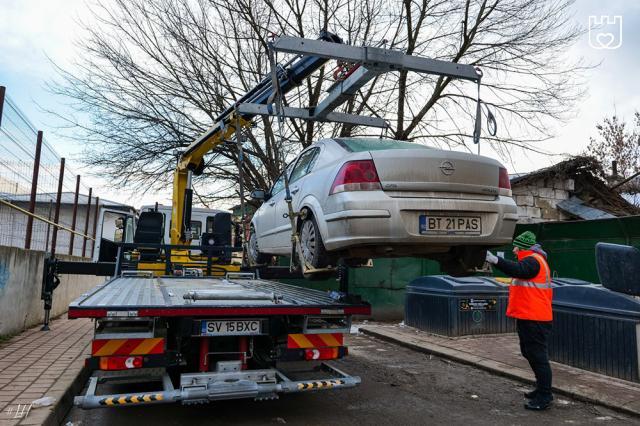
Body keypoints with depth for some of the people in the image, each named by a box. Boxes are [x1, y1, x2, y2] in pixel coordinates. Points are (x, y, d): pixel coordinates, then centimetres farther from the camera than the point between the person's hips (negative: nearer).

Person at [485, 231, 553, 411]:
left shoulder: (533, 260, -15)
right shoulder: (536, 260, 20)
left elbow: (518, 270, -36)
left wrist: (495, 260, -44)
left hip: (534, 318, -11)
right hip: (530, 316, 11)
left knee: (537, 356, -5)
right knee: (529, 352, 20)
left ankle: (544, 397, 2)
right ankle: (542, 388, 32)